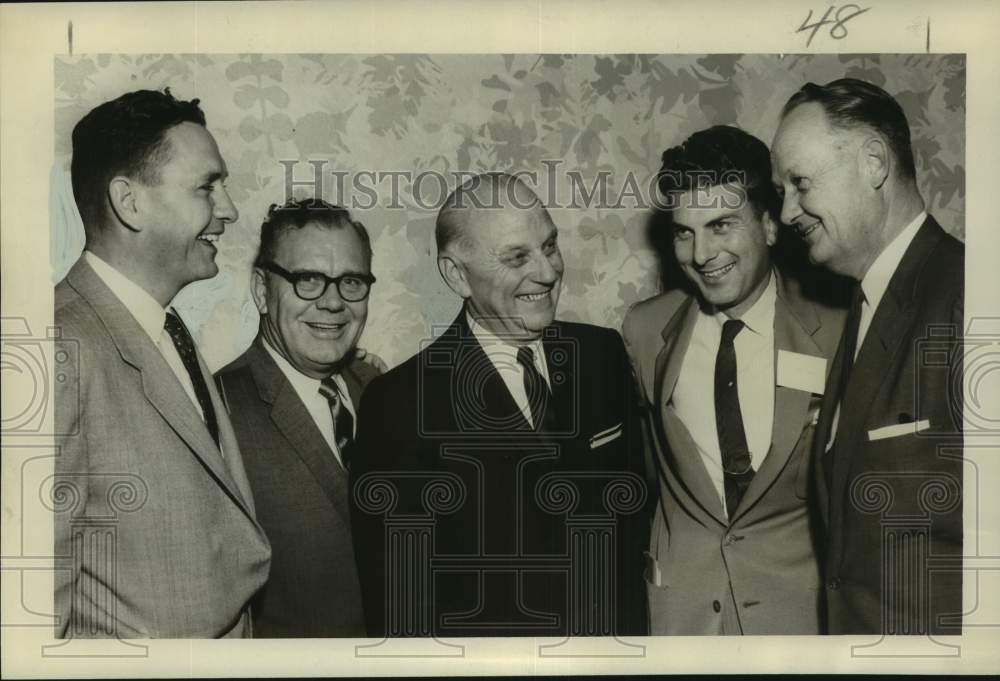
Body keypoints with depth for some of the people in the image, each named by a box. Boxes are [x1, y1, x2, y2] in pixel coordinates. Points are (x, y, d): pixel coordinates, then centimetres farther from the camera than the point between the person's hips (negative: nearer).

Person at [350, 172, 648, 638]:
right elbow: (392, 596, -14)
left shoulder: (603, 354, -7)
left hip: (612, 636, 4)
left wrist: (633, 626, -3)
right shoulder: (398, 404, -19)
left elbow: (632, 511, 1)